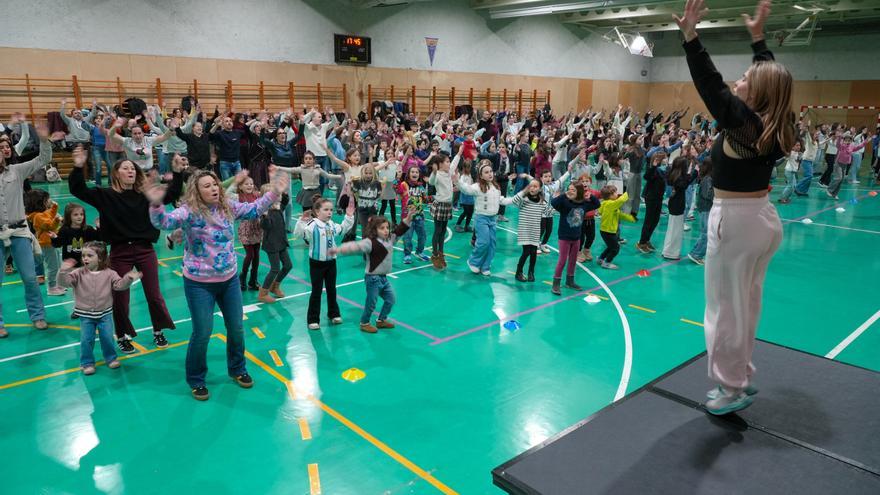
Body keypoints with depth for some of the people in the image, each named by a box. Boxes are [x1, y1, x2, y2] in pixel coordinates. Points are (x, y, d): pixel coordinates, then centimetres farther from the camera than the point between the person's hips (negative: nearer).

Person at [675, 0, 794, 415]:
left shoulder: (741, 121, -17)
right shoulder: (778, 126, 5)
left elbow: (709, 82, -22)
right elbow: (773, 77, 19)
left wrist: (690, 34, -24)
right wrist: (758, 36, 27)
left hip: (736, 220, -8)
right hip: (765, 217, 8)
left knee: (726, 307, 2)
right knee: (747, 303, 18)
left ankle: (732, 389, 11)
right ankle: (741, 376, 32)